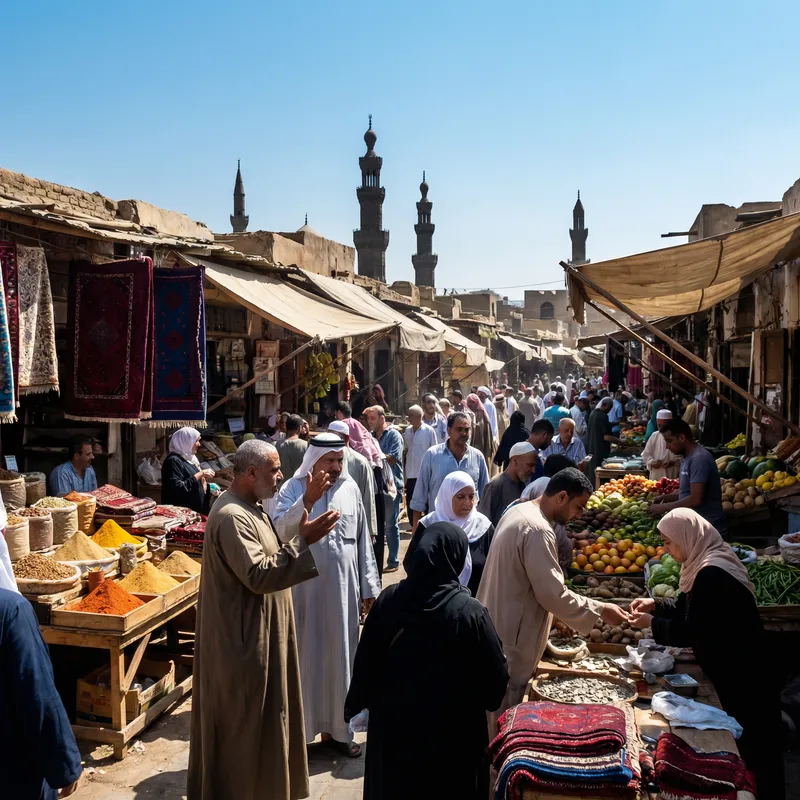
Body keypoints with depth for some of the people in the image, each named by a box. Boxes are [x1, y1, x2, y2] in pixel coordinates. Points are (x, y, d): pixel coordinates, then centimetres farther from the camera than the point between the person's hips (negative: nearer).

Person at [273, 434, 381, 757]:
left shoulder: (350, 488, 3)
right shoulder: (293, 489, -7)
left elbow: (363, 540, 8)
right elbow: (280, 531, -24)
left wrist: (369, 586, 8)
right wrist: (307, 500, -35)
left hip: (343, 590, 3)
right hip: (305, 589, -3)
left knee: (339, 657, 12)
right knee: (304, 656, 6)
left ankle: (336, 728, 27)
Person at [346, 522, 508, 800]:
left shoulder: (388, 599, -11)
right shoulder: (469, 612, -22)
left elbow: (365, 660, -1)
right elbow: (496, 675, -13)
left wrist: (358, 704, 15)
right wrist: (488, 700, 9)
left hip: (392, 723, 3)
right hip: (451, 732, -3)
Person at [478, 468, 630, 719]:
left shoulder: (519, 511, 8)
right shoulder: (537, 530, -25)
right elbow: (553, 594, -24)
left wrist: (560, 614, 22)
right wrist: (600, 610, -13)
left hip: (497, 628, 10)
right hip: (509, 639, -10)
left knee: (495, 711, 21)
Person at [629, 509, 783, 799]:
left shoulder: (712, 574, -27)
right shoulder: (708, 564, 5)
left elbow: (692, 632, -24)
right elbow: (689, 609, 16)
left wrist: (652, 623, -13)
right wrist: (656, 605, 3)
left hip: (745, 679, -10)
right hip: (733, 673, 10)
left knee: (754, 752, 4)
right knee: (743, 747, 20)